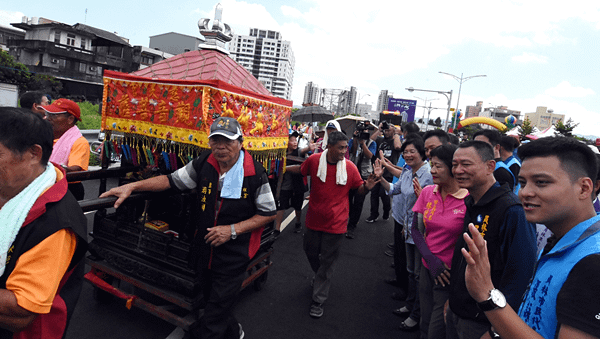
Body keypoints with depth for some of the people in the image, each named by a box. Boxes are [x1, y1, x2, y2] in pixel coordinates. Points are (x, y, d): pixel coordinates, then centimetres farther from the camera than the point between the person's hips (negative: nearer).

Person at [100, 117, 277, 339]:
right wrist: (132, 186, -4)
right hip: (205, 252, 6)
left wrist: (233, 230, -18)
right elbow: (171, 180, 5)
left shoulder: (255, 174, -17)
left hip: (233, 258, -5)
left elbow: (268, 213, -10)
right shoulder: (203, 164, -4)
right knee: (211, 301, 26)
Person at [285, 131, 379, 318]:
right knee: (311, 252, 22)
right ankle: (319, 275, 55)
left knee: (327, 261, 7)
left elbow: (359, 188, -2)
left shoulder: (350, 167, -12)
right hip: (314, 219, 2)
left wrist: (367, 186, -23)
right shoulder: (314, 160, -9)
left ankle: (318, 301, 22)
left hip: (335, 223, -2)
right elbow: (301, 169, 11)